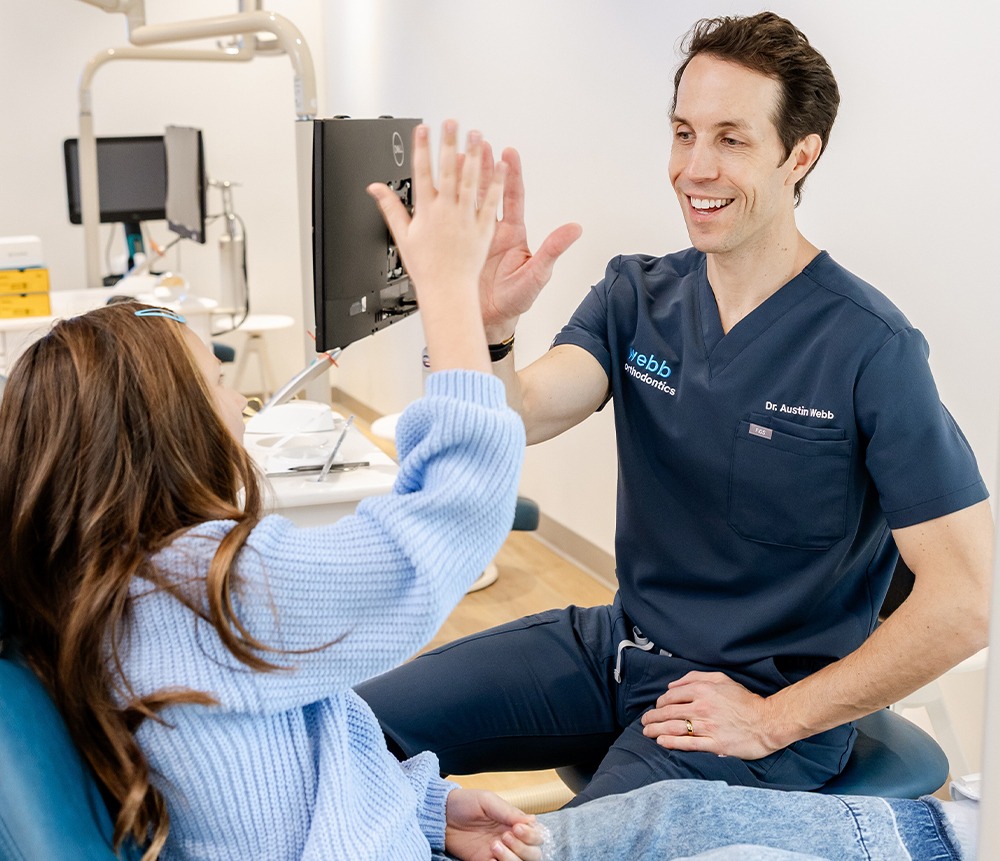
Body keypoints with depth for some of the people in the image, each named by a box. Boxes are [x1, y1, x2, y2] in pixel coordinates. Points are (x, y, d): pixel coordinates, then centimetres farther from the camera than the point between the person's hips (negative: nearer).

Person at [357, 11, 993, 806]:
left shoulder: (871, 350, -16)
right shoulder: (637, 296, 1)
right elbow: (516, 419, -14)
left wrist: (772, 720, -15)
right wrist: (488, 325, -35)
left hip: (772, 702, -5)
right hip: (620, 645, 5)